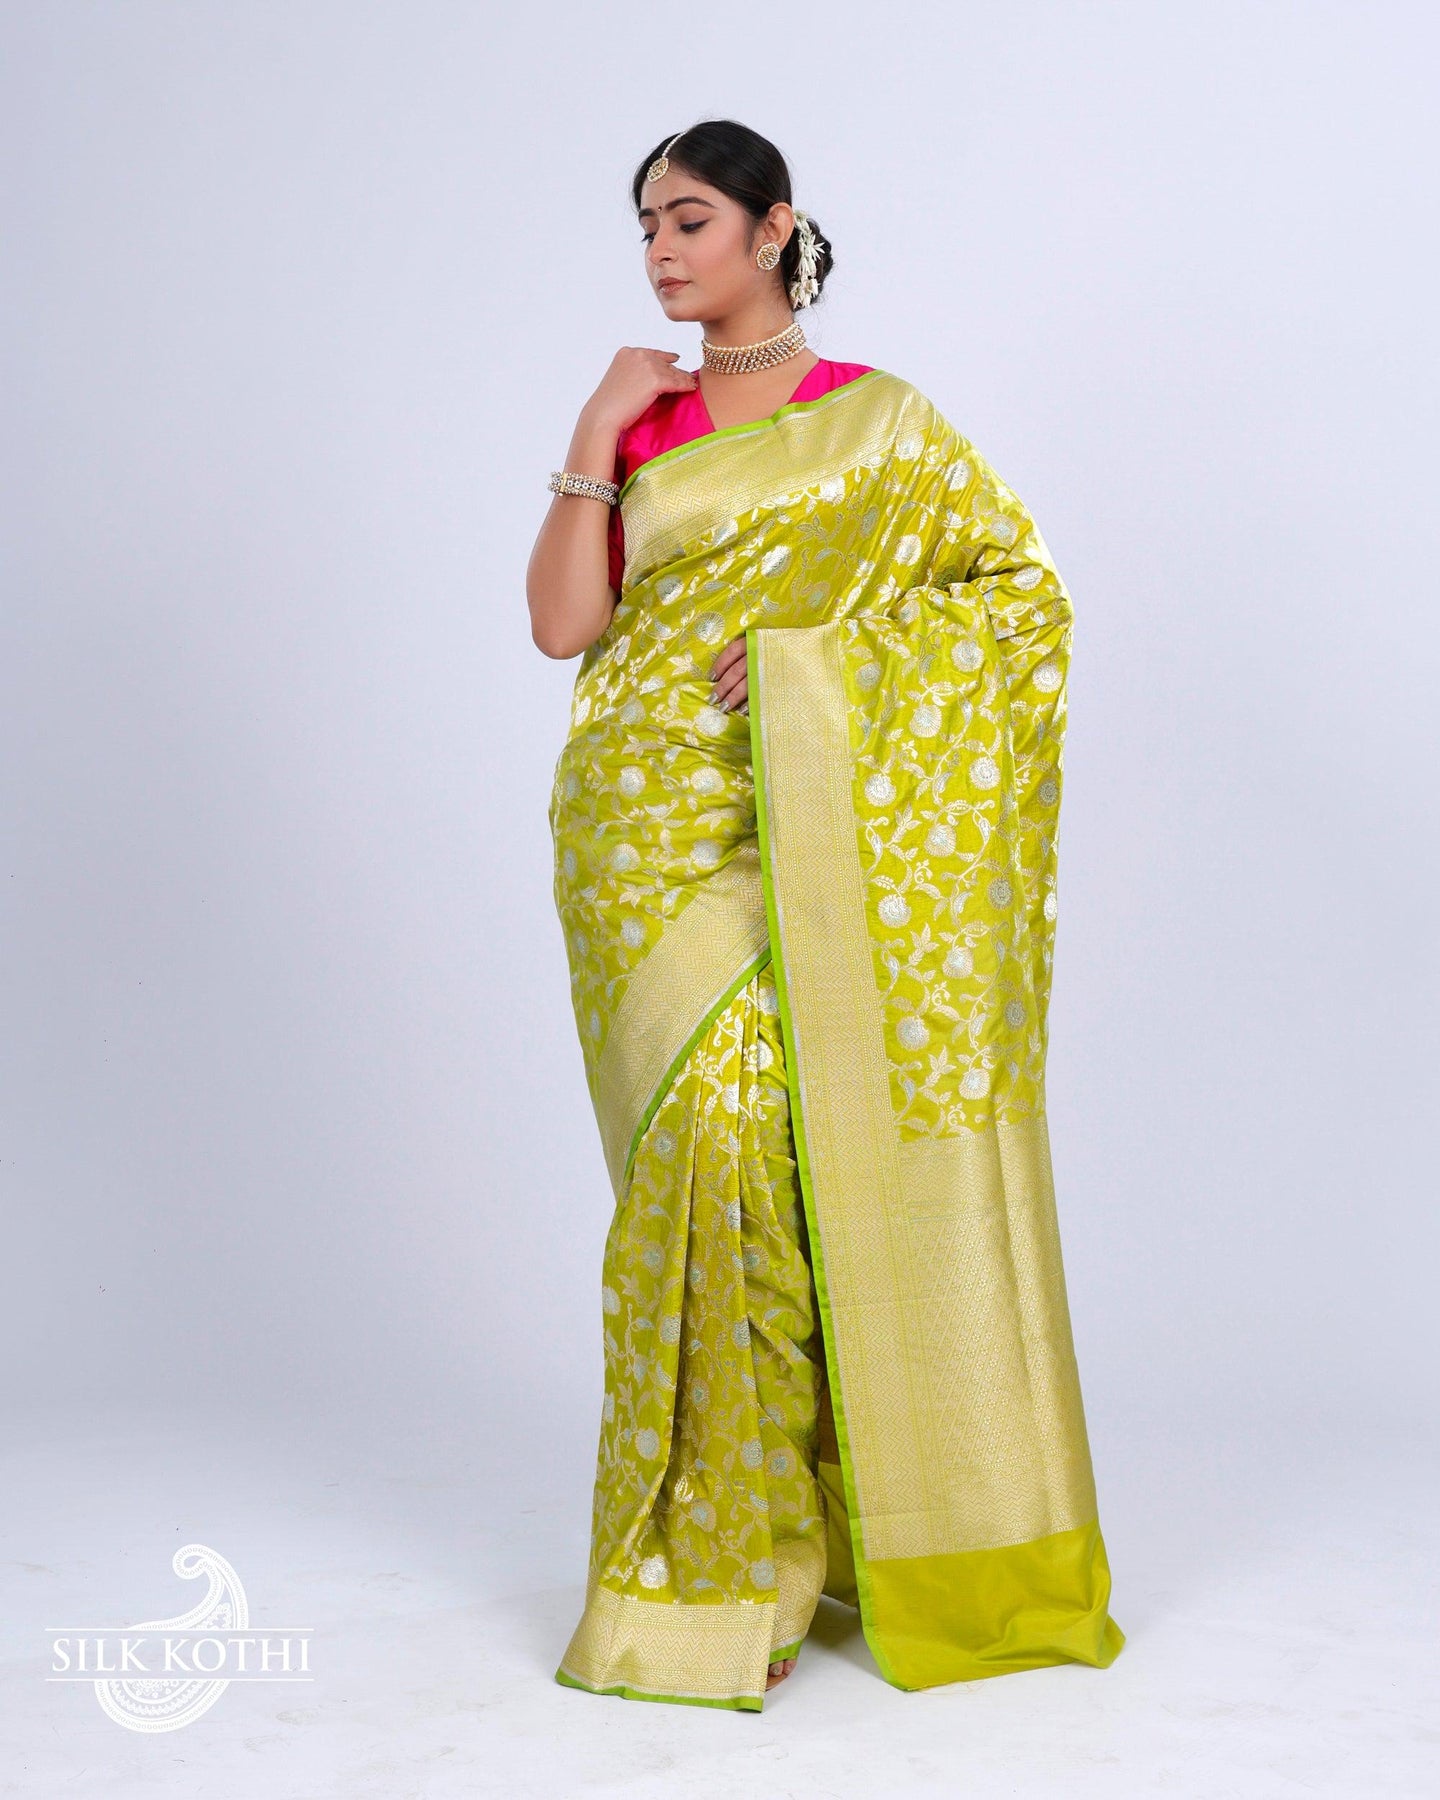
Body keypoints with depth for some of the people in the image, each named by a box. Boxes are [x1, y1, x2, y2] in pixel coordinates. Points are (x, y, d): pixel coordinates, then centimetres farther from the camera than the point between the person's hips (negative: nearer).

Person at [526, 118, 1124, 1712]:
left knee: (816, 1134, -7)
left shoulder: (877, 418, 8)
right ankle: (719, 1537, 1)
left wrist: (820, 648, -9)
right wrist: (595, 435, -2)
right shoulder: (639, 426, 16)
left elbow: (1021, 586, 1)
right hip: (650, 824, 2)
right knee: (717, 1130, -11)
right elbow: (562, 622, 4)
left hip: (804, 825, -1)